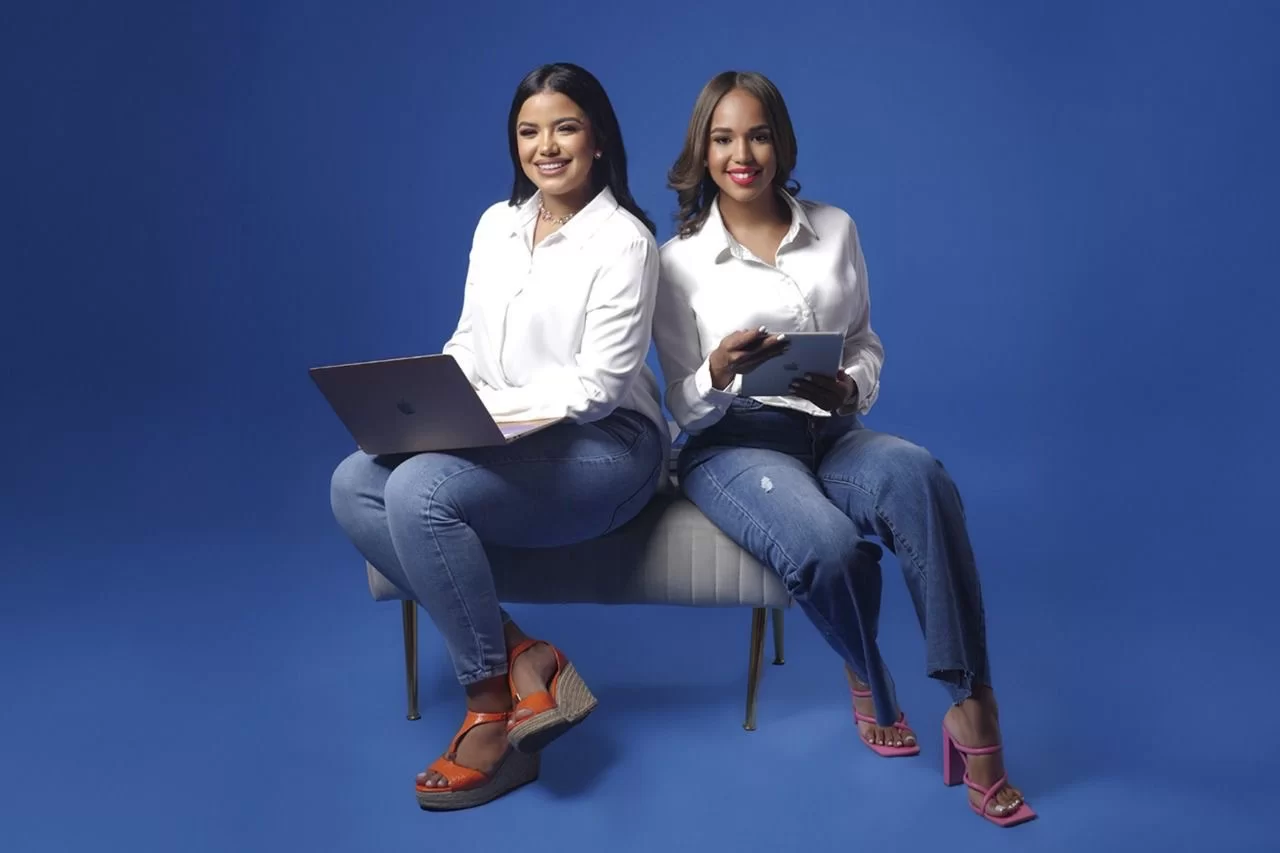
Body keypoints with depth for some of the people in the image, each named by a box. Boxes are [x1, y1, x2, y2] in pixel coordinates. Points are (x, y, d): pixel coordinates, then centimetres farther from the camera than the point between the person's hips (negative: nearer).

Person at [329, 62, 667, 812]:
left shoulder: (623, 240, -11)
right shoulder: (497, 224, 11)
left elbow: (597, 388, -16)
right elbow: (468, 343, 15)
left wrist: (482, 406, -22)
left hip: (603, 445, -8)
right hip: (503, 438, 8)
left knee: (419, 493, -29)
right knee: (354, 485, -15)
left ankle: (493, 708, -12)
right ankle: (524, 662, -16)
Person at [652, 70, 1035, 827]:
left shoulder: (835, 229, 11)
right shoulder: (678, 260, 4)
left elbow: (868, 343, 16)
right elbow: (683, 404, 3)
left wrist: (851, 388, -8)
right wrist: (718, 375, -21)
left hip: (831, 433, 2)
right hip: (734, 444, -2)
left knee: (919, 477, -35)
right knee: (828, 545, -35)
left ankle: (974, 708, -29)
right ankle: (869, 681, 0)